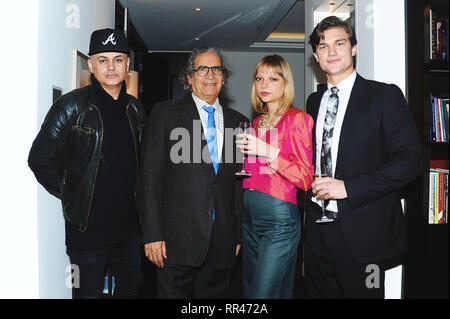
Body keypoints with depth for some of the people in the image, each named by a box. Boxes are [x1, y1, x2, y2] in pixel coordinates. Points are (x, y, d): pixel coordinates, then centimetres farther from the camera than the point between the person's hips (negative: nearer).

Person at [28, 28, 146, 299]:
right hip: (88, 228, -5)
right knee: (90, 292, 10)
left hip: (128, 225, 5)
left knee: (132, 285, 20)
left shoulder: (135, 109, 6)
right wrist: (71, 195, -7)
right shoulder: (72, 106, -11)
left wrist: (137, 199, 10)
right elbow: (40, 159, -10)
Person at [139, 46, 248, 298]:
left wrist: (239, 235, 8)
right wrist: (153, 234, -9)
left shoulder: (237, 122, 12)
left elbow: (240, 183, 12)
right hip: (178, 239, -3)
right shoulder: (166, 113, 3)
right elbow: (151, 176, -3)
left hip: (223, 242, 3)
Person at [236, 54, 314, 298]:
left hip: (280, 217, -8)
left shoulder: (296, 119, -7)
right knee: (249, 290, 15)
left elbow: (306, 179, -12)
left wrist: (269, 152, -18)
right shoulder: (258, 122, 15)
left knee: (263, 293, -7)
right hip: (250, 215, 8)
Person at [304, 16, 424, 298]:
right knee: (320, 293, 14)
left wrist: (348, 187, -18)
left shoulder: (384, 95, -5)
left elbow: (410, 160, -13)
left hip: (362, 232, -5)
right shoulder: (314, 101, 13)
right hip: (318, 229, 5)